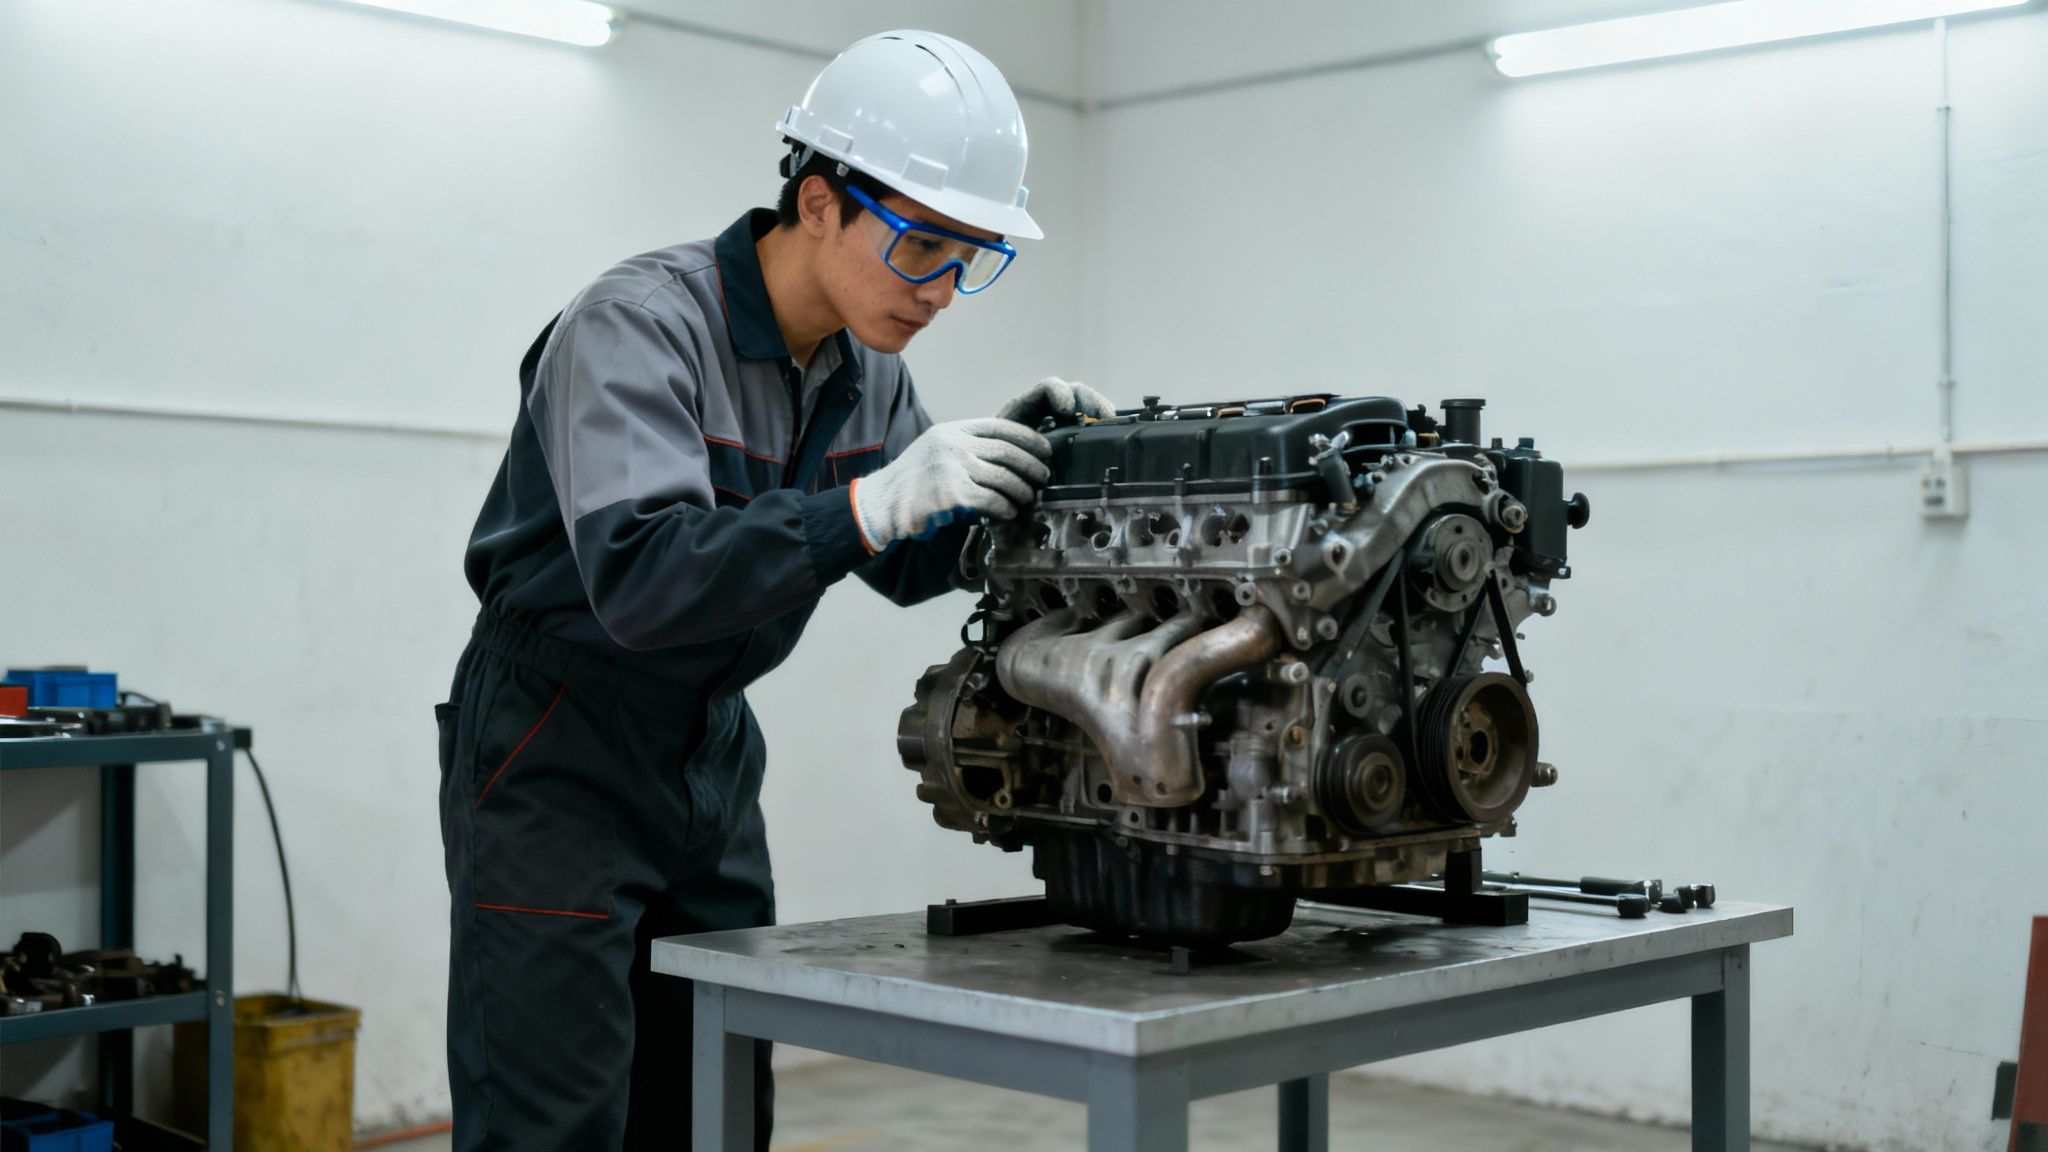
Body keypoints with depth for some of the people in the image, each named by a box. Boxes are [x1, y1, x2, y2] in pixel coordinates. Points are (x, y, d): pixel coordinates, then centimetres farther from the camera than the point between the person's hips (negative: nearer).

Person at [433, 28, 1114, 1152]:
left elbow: (909, 564, 10)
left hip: (709, 752, 7)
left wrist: (1002, 466, -10)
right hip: (557, 753, -7)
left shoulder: (864, 364, 2)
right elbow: (637, 576, -34)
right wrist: (873, 501, -42)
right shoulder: (639, 323, -21)